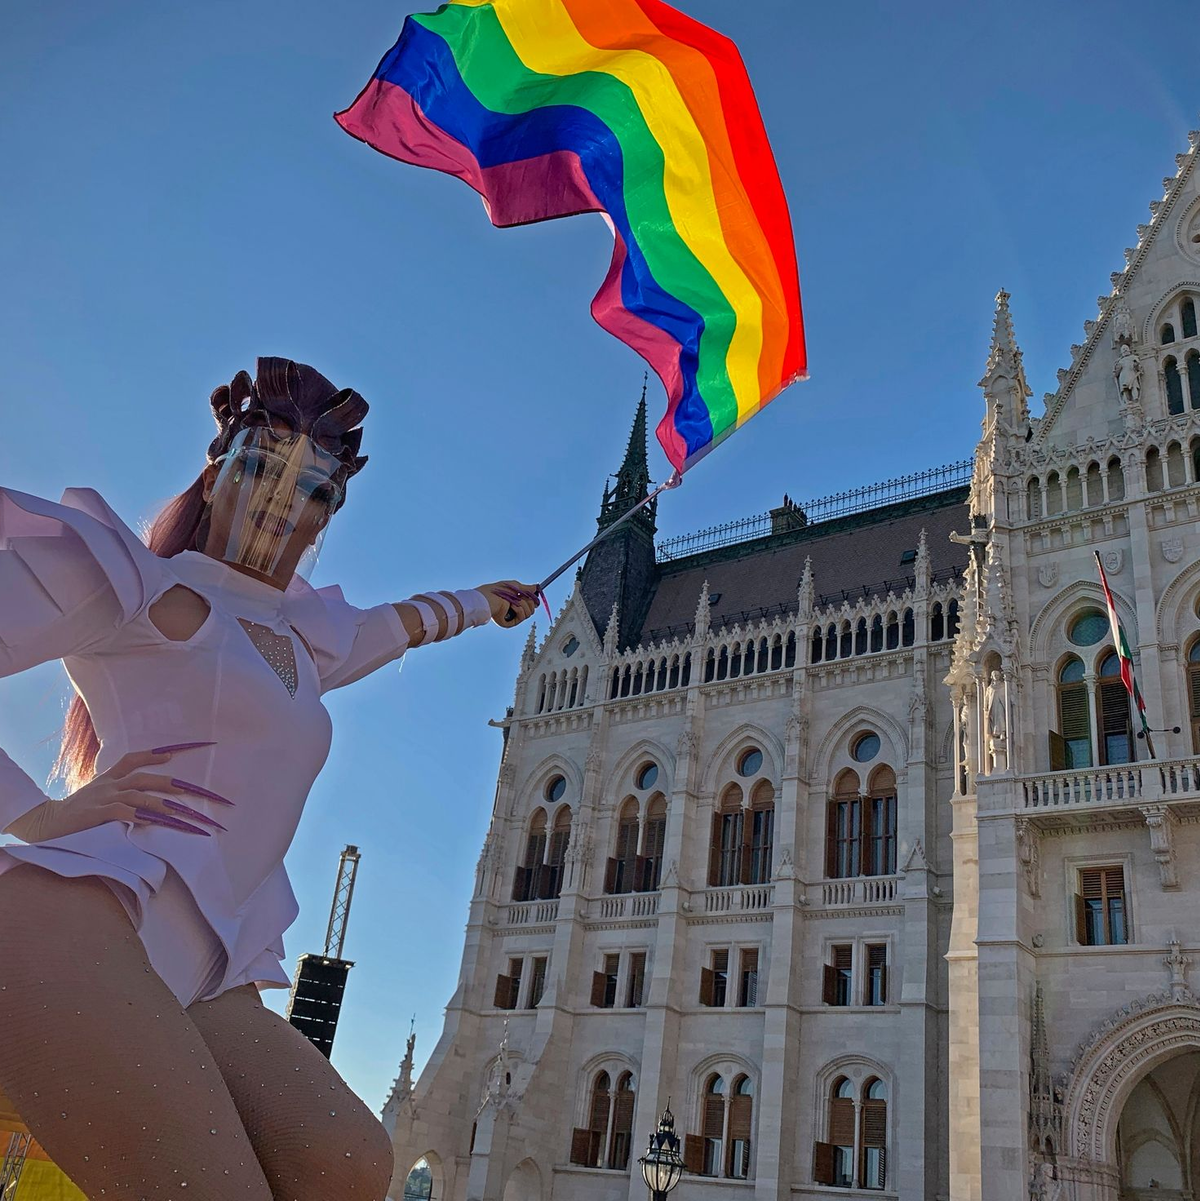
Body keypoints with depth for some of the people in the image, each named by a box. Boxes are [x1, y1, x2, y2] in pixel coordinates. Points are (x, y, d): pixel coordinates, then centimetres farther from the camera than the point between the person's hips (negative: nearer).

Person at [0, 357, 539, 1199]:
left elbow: (396, 621, 51)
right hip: (79, 919, -7)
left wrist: (481, 603, 66)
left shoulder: (299, 637, 29)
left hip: (205, 973, 8)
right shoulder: (138, 583, 5)